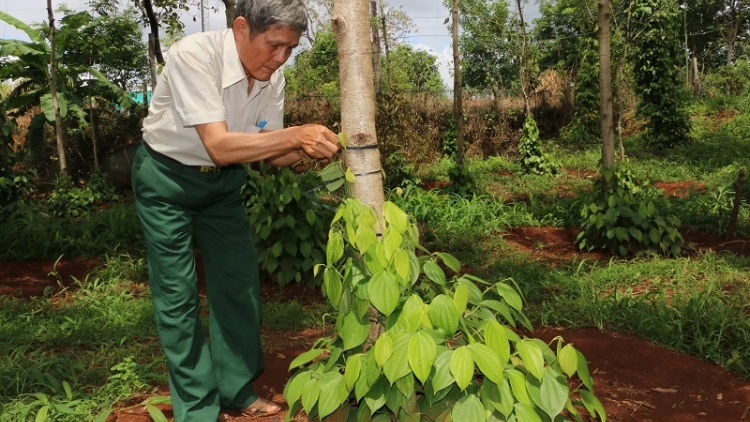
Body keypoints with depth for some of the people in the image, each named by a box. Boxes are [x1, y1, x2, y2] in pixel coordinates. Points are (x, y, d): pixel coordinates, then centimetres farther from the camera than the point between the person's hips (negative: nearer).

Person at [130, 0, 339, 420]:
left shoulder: (272, 76, -11)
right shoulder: (193, 55, -29)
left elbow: (271, 151, -4)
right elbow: (219, 146, -36)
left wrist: (310, 147, -24)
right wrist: (295, 135, -41)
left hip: (222, 181, 6)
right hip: (166, 179, -5)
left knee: (240, 283, 7)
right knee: (178, 295, -2)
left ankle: (236, 388, 25)